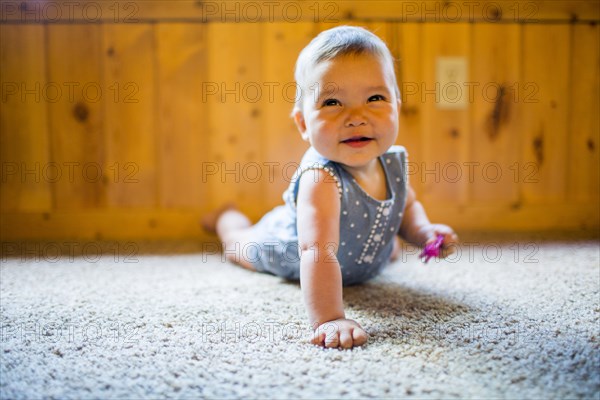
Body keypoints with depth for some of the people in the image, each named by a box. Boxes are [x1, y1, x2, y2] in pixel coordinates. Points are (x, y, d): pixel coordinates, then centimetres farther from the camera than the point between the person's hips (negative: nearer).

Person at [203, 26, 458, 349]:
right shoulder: (321, 179, -49)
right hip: (284, 250, -5)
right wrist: (328, 319, -66)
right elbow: (318, 253, -57)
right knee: (242, 244, 27)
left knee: (389, 247, 36)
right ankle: (226, 217, 61)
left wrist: (422, 232, -23)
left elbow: (407, 206, -5)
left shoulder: (394, 161, -27)